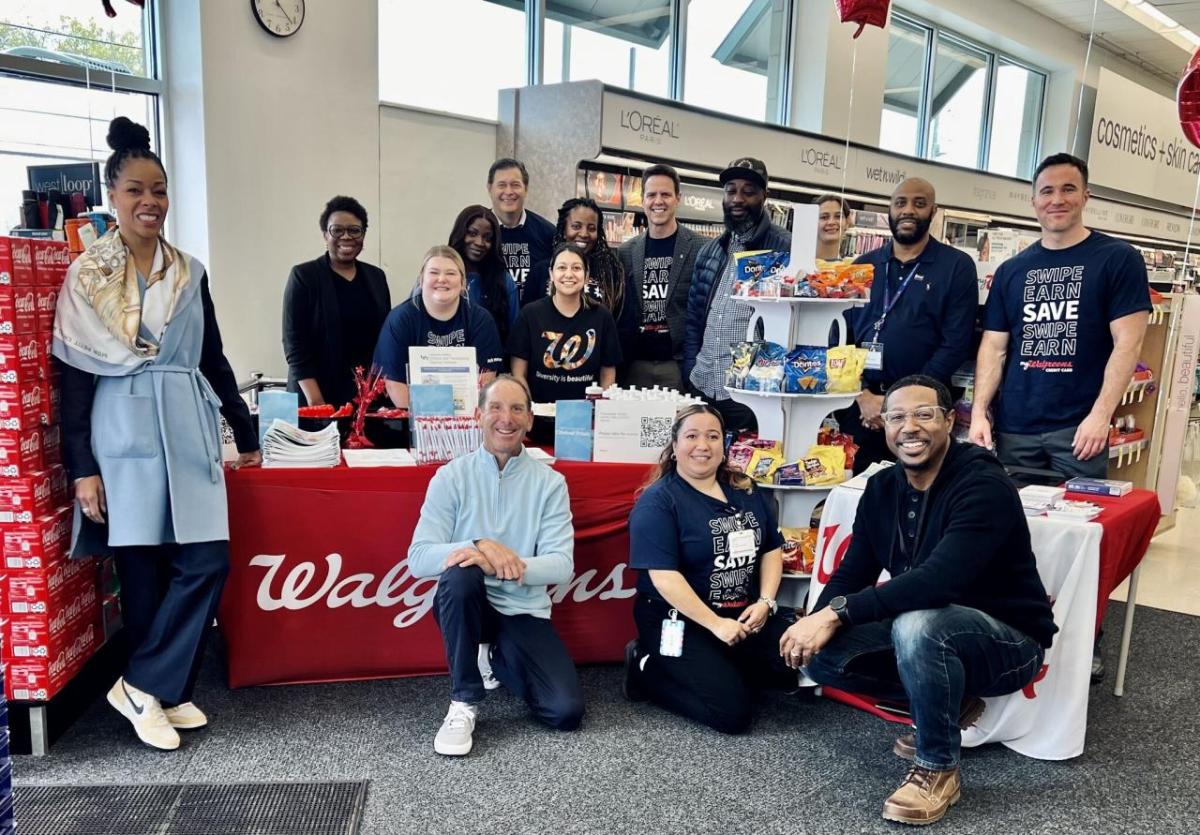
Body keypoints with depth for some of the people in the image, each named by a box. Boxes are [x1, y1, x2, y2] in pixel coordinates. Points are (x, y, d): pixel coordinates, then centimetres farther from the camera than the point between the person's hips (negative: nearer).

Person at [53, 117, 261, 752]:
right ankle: (160, 691, 16)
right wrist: (81, 468, -7)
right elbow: (74, 377, -1)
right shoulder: (86, 274, 1)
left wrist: (246, 435, 15)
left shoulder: (189, 272, 11)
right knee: (143, 569, 0)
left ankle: (149, 687, 12)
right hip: (125, 434, -3)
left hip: (188, 430, 3)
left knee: (206, 561, -4)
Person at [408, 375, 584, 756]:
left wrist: (514, 564, -32)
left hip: (523, 611, 2)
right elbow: (418, 558, -14)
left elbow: (562, 564, -12)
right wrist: (478, 546, -32)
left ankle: (501, 661, 20)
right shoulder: (451, 476, -5)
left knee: (567, 711, -14)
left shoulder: (550, 482, -3)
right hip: (464, 602, -1)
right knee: (460, 574, -36)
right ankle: (464, 703, -16)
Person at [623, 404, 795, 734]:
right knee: (733, 712, -17)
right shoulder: (658, 501, -12)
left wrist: (765, 602, -5)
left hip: (745, 613, 7)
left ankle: (717, 669, 6)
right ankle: (648, 669, 4)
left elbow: (772, 549, 12)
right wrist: (715, 624, -22)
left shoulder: (746, 491, 8)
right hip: (678, 620, -6)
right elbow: (663, 575, -20)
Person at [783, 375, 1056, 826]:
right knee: (821, 655, -13)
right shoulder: (881, 489, -1)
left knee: (917, 625, -38)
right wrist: (816, 621, -23)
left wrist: (838, 612, -38)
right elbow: (852, 573, -2)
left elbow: (939, 580, -37)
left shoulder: (984, 486, -24)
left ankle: (938, 769, -13)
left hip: (1008, 640, -7)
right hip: (928, 634, 7)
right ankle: (946, 702, 10)